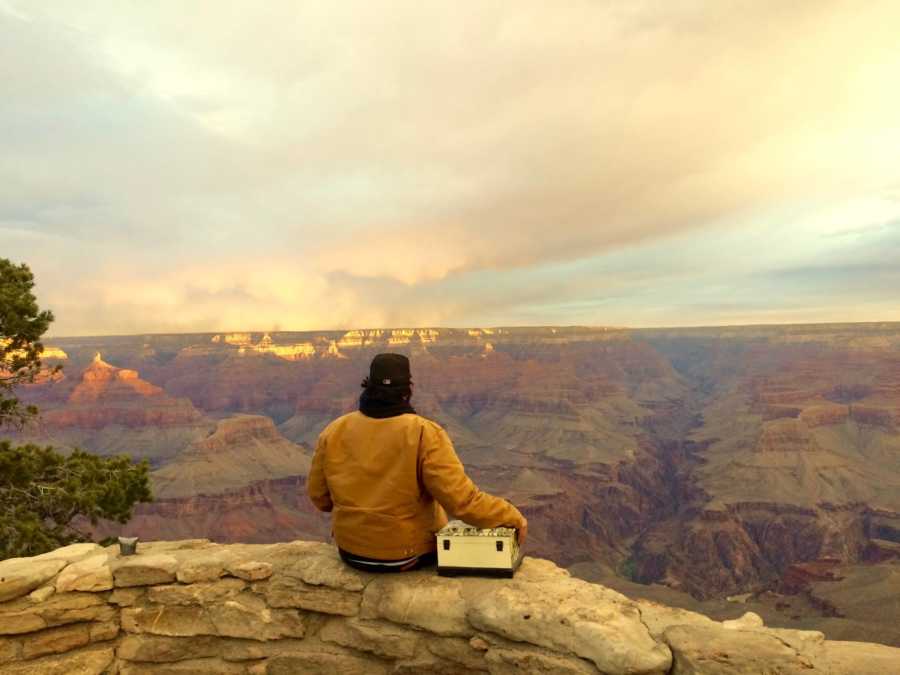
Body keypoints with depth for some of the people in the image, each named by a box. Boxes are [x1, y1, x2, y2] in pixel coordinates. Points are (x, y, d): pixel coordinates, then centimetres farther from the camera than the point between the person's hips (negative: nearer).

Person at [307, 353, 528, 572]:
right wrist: (512, 517, -11)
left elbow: (318, 496, 0)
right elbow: (461, 499, -25)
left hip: (351, 551, 3)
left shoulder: (334, 431, -10)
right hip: (409, 556, -3)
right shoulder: (424, 434, -22)